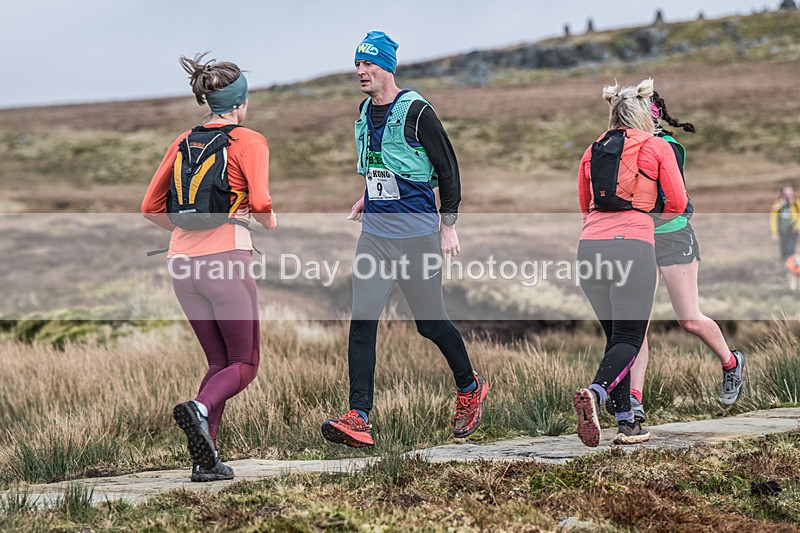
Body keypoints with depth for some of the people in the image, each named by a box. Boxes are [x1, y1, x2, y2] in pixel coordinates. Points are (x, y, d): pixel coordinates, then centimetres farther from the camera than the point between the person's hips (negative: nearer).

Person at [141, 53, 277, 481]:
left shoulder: (184, 142, 13)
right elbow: (261, 206, -14)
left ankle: (205, 458, 0)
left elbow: (151, 208, 14)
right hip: (227, 258, -6)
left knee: (220, 362, 15)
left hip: (183, 263, 6)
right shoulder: (249, 142, -3)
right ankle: (200, 408, -26)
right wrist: (269, 221, 8)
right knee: (244, 365, 5)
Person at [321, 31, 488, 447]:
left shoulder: (415, 111, -12)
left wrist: (448, 226, -9)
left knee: (430, 323, 6)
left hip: (418, 234, -6)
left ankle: (470, 388, 32)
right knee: (362, 320, -8)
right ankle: (358, 418, -13)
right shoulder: (365, 112, 9)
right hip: (375, 233, 6)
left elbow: (448, 168, -7)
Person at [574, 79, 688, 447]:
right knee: (629, 339, -5)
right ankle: (595, 393, -33)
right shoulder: (657, 146, 8)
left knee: (615, 336, 14)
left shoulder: (593, 151, 20)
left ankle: (626, 422, 8)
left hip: (590, 246, 5)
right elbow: (678, 203, 9)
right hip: (633, 247, -4)